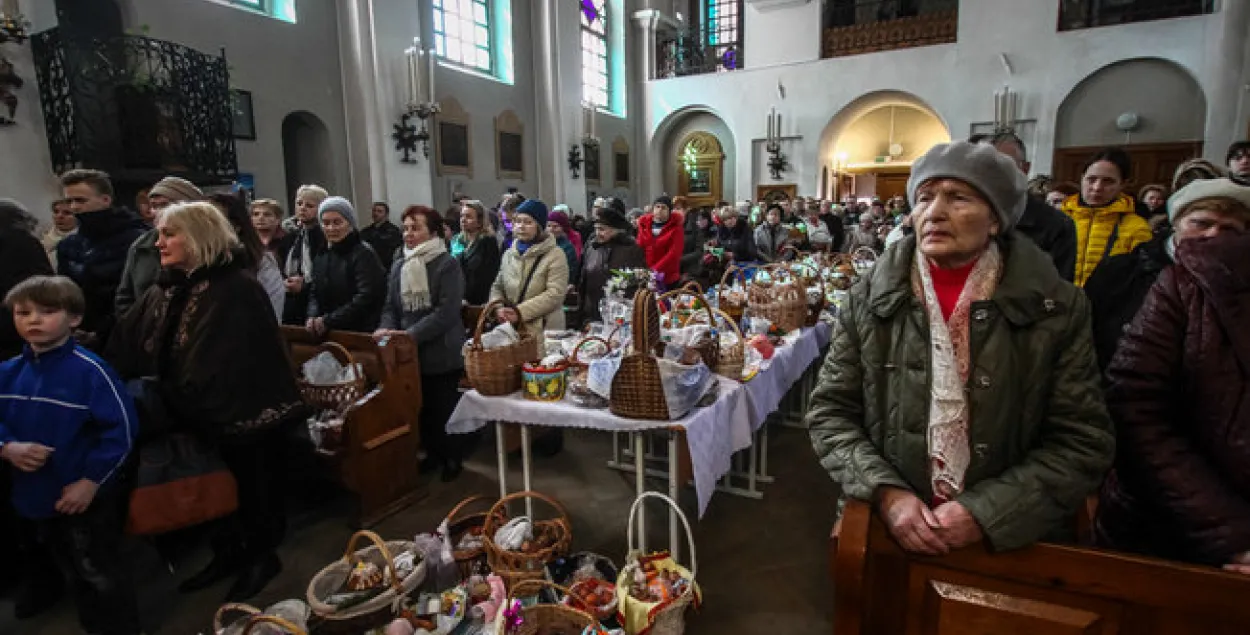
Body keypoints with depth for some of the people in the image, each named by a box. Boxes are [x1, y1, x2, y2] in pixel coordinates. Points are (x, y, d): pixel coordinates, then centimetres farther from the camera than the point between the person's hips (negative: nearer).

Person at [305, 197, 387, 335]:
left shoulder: (364, 254, -10)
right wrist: (313, 317, -7)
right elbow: (314, 294, 14)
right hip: (326, 334, 6)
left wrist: (329, 320, -19)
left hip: (360, 334, -6)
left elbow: (366, 297, -19)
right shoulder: (321, 256, 13)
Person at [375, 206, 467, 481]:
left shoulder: (447, 264, -12)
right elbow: (391, 307, 11)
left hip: (441, 353, -5)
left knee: (444, 410, 7)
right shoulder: (398, 265, 8)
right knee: (420, 409, 14)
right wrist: (386, 328, -10)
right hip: (409, 354, 6)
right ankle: (433, 454, 34)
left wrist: (411, 334, -26)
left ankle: (453, 458, 27)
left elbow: (446, 312, -20)